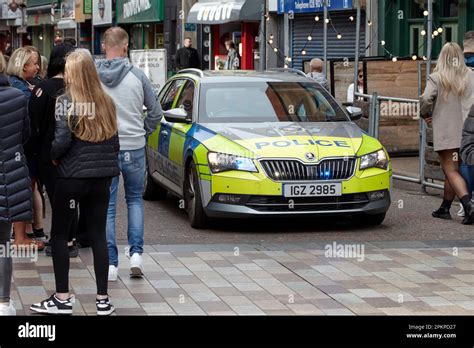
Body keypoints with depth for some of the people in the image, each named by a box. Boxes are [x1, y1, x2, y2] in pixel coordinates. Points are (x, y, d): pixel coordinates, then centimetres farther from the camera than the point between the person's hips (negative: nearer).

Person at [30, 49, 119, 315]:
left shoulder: (66, 102, -11)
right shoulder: (106, 102, 4)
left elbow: (62, 141, -15)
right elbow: (114, 142, 8)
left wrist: (53, 156, 4)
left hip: (73, 176, -5)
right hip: (102, 176, 5)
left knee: (59, 235, 8)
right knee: (98, 235, 10)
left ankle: (62, 299, 9)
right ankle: (103, 300, 11)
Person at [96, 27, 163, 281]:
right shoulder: (137, 76, -4)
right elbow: (156, 112, 4)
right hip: (134, 147, 1)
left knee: (107, 206, 6)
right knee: (135, 199, 19)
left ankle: (111, 263, 5)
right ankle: (136, 253, 8)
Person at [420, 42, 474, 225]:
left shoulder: (436, 78, -8)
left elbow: (426, 99, -16)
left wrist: (426, 115, 3)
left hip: (445, 132, -4)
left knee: (451, 171, -3)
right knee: (452, 169, 16)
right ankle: (445, 208, 24)